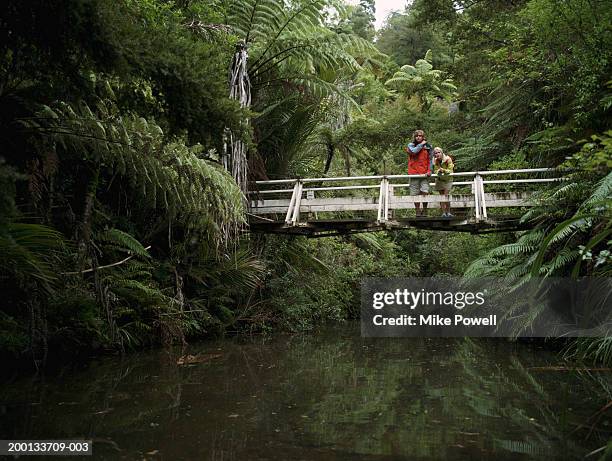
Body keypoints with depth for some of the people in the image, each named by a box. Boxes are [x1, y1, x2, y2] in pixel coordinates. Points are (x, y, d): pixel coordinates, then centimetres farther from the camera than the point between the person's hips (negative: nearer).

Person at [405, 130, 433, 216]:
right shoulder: (411, 145, 6)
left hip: (424, 174, 0)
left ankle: (424, 211, 7)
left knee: (425, 192, -10)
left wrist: (429, 170, -3)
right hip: (414, 173, 0)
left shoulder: (428, 147, 11)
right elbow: (413, 151, -17)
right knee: (415, 194, 3)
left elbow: (430, 160, 10)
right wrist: (421, 144, -6)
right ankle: (418, 212, 14)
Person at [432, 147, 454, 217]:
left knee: (446, 195, -14)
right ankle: (443, 213, 5)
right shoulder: (435, 161, -10)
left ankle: (448, 213, -6)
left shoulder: (448, 159, -20)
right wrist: (438, 171, -32)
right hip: (440, 180, 3)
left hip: (448, 180, -3)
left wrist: (443, 170, -38)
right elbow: (435, 171, -10)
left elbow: (450, 170, -21)